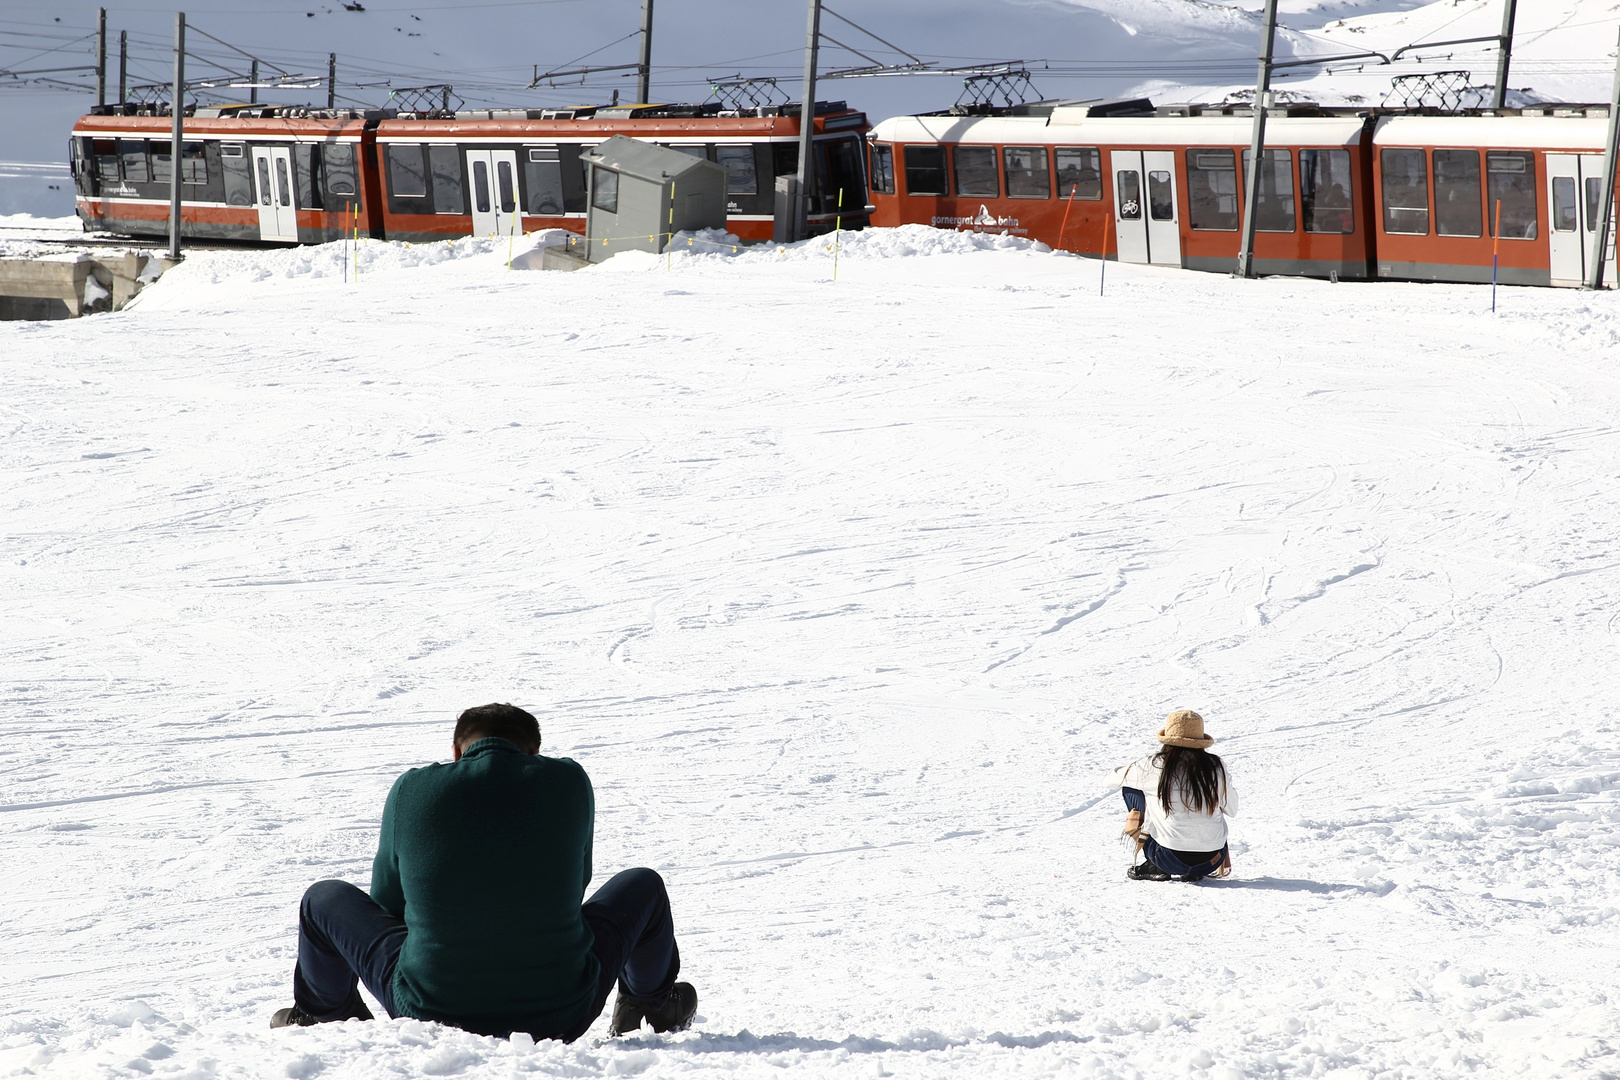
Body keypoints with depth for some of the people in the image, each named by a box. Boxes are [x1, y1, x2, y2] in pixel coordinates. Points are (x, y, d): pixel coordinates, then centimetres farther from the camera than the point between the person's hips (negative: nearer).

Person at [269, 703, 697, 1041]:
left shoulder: (412, 789, -6)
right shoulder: (568, 781, -4)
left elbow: (386, 900, 8)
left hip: (430, 1013, 0)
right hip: (561, 1017, 0)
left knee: (326, 899, 24)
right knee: (642, 887, 27)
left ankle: (321, 1017, 50)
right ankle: (651, 1006, 54)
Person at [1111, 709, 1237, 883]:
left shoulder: (1155, 766, -6)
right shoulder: (1216, 766, -1)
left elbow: (1119, 776, 13)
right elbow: (1232, 810, 13)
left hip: (1171, 860, -3)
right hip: (1211, 862, 3)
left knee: (1131, 788, 15)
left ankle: (1155, 868, 12)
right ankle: (1195, 873, 16)